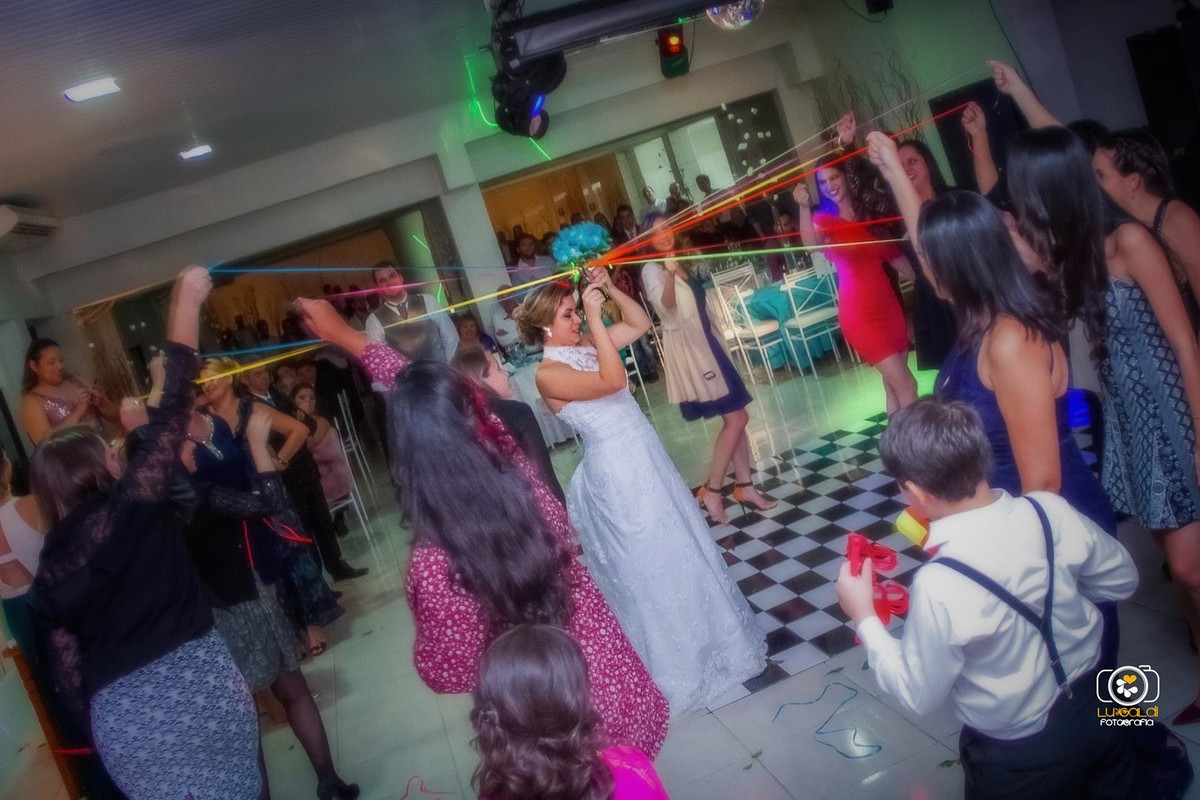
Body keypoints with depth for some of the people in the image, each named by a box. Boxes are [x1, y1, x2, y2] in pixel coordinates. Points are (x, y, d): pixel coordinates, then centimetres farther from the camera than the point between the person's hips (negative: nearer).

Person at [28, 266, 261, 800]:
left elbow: (67, 670, 7)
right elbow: (173, 411, -9)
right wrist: (186, 302, -5)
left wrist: (102, 723, 21)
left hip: (121, 719, 4)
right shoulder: (130, 507, -8)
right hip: (197, 686, -4)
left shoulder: (49, 571, 5)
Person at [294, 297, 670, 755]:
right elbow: (442, 400, -2)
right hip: (617, 681, 4)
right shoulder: (519, 473, -16)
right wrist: (344, 335, 8)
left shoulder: (434, 564, -30)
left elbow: (447, 674, -12)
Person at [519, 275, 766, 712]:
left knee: (680, 550, 22)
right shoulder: (549, 373, -18)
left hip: (646, 457, 8)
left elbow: (641, 323, 12)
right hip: (616, 471, -8)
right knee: (650, 565, 7)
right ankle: (675, 664, 28)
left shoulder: (587, 345, 6)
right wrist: (594, 317, -28)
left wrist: (609, 288, 0)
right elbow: (613, 381, -30)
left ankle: (704, 636, 45)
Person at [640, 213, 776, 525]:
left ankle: (744, 485, 19)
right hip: (685, 347, -8)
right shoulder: (651, 270, -12)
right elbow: (666, 304, -32)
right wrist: (669, 274, -49)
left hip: (704, 341, 8)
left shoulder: (682, 260, 13)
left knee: (735, 418, 8)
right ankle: (711, 491, -1)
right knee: (736, 418, -10)